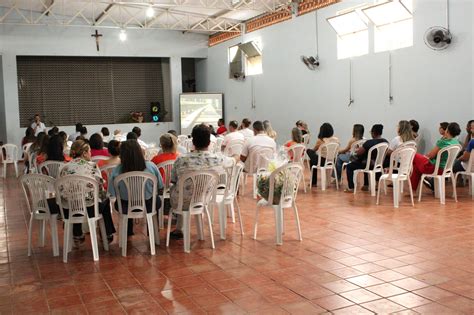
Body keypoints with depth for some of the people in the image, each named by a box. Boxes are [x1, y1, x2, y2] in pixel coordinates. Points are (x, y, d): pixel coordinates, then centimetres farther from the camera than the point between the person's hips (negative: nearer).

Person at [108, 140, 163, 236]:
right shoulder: (151, 166, -20)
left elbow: (113, 193, -13)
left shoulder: (117, 171, -23)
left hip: (125, 209, 0)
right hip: (148, 207, 0)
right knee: (157, 200, 35)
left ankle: (128, 231, 52)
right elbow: (159, 186, -6)